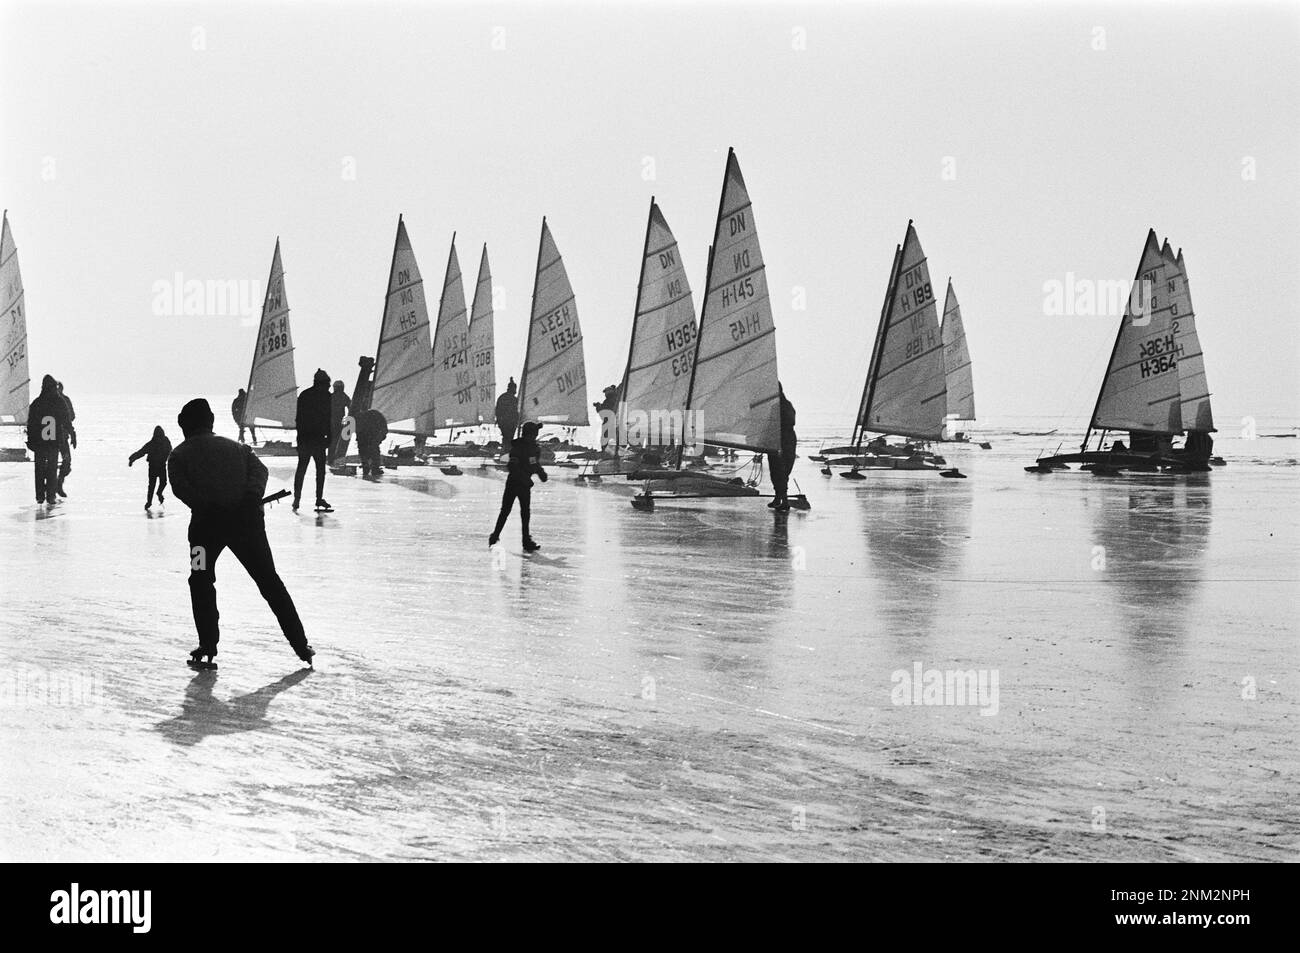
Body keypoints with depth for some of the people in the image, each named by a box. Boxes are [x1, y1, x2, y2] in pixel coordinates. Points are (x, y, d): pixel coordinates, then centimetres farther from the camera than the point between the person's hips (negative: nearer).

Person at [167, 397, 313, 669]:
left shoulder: (179, 455, 14)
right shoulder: (236, 447, 24)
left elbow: (180, 487, -5)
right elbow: (259, 469, 3)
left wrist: (205, 506, -10)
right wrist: (252, 497, -10)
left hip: (208, 519, -3)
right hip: (246, 517, 3)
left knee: (201, 580, 17)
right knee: (269, 580, 9)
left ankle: (208, 642, 7)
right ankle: (300, 644, 7)